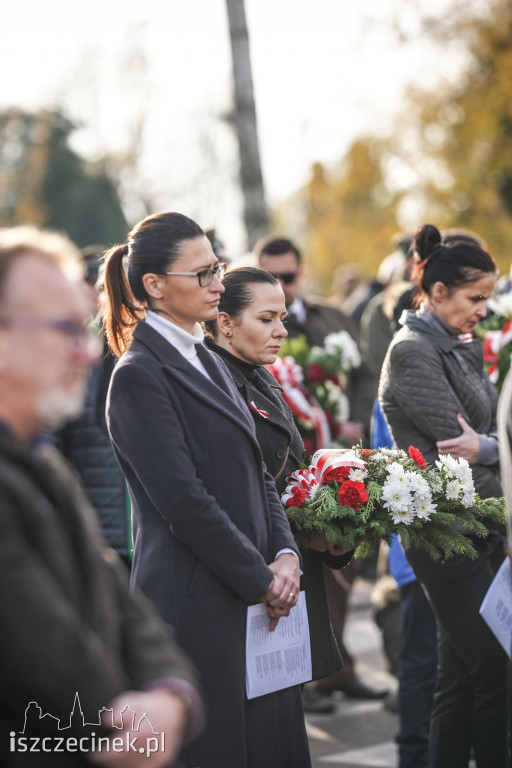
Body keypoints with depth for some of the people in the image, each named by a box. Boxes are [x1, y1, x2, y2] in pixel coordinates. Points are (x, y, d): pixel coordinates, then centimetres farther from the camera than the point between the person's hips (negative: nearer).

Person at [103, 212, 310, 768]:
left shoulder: (207, 363, 16)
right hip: (197, 609, -8)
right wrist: (262, 579, -12)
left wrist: (284, 554, 0)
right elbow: (183, 501, -17)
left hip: (253, 602, 8)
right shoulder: (139, 375, -12)